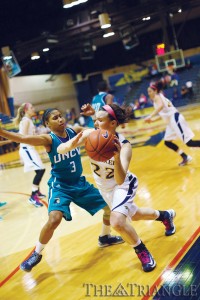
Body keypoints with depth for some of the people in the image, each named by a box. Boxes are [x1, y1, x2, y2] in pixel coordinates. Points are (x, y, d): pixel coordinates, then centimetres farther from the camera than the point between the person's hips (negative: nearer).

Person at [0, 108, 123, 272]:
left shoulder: (75, 131, -5)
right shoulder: (48, 139, -19)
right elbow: (22, 138, -34)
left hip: (80, 183, 6)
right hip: (60, 186, -6)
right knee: (54, 219, -27)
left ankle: (105, 237, 39)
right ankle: (36, 254, -2)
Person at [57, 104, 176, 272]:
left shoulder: (124, 146, -34)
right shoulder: (90, 135, -24)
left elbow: (120, 180, -45)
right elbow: (60, 150, -28)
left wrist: (116, 157, -61)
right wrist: (72, 144, -50)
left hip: (123, 186, -5)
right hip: (104, 188, 6)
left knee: (117, 222, -29)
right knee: (133, 215, 25)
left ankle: (143, 252, -1)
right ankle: (165, 216, 55)